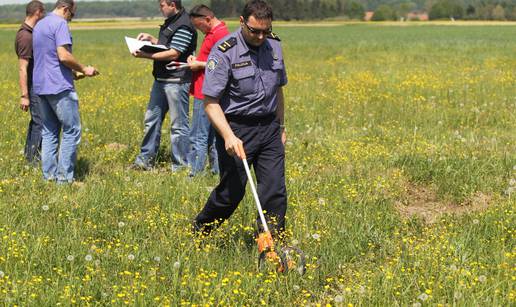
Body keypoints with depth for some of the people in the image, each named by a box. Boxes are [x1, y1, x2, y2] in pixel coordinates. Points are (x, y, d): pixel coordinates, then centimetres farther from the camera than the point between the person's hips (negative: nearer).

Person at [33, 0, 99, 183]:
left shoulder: (39, 25, 18)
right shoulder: (60, 24, -10)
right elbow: (63, 56, -20)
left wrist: (74, 73, 23)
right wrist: (83, 69, -6)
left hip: (41, 86, 9)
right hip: (59, 86, -9)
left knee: (49, 132, 12)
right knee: (71, 131, -3)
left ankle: (49, 174, 11)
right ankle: (64, 177, -5)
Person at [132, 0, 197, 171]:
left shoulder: (184, 26, -16)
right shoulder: (171, 22, 16)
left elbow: (174, 54, -21)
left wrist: (146, 55, -20)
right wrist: (151, 39, 12)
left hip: (176, 81, -10)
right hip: (161, 80, 10)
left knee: (179, 125, -3)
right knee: (152, 119, 14)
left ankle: (180, 166, 5)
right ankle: (145, 159, 23)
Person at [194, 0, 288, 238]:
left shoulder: (274, 45, 5)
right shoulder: (224, 52, -16)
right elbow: (211, 102, -18)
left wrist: (281, 128, 20)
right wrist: (228, 136, -30)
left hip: (269, 128, 5)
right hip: (236, 129, -5)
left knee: (275, 189, -2)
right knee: (231, 191, 2)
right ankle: (198, 233, 27)